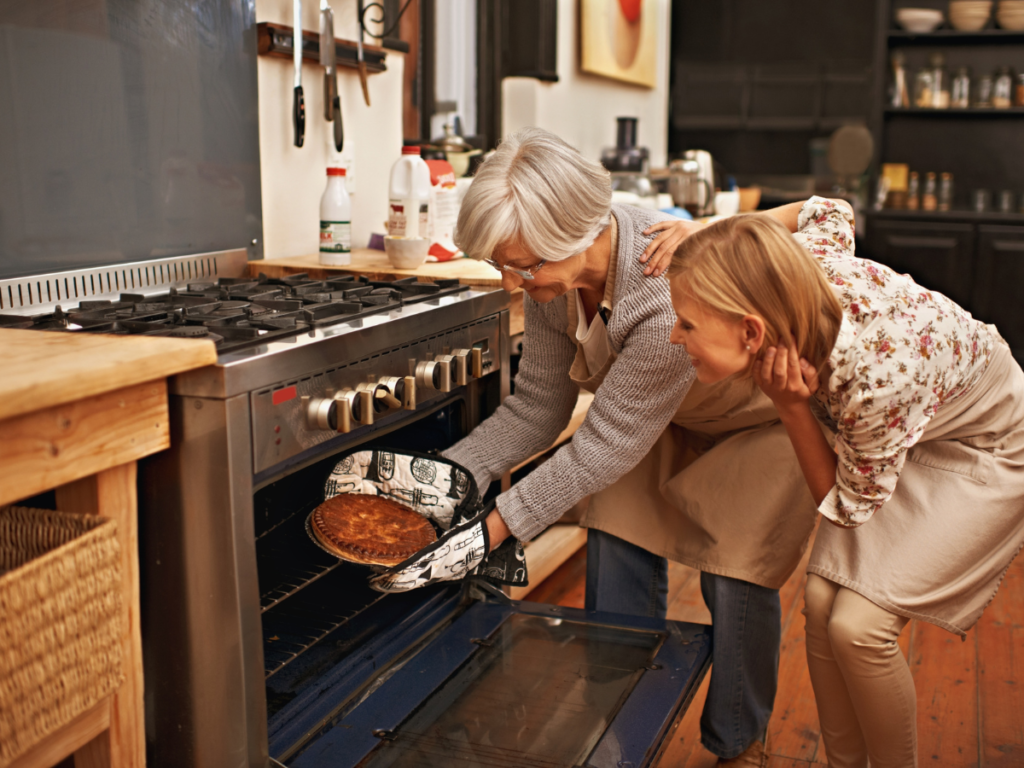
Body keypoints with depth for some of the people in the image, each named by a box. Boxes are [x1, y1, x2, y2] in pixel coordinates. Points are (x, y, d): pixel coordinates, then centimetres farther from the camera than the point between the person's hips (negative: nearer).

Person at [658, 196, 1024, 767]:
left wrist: (790, 405, -34)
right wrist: (708, 237, -9)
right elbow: (829, 211, -1)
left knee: (858, 626, -15)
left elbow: (848, 505, -21)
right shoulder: (804, 264, -27)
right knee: (821, 602, -3)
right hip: (913, 432, 7)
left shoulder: (876, 381, -42)